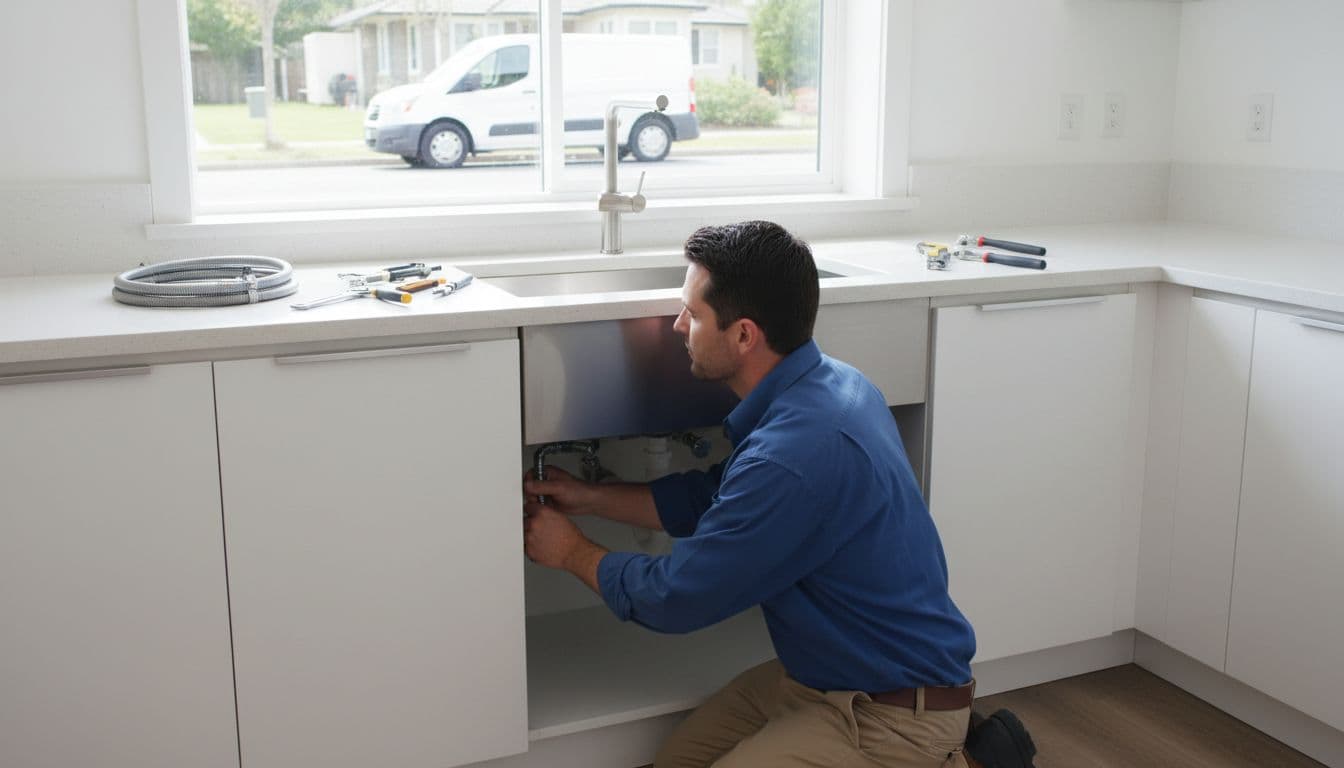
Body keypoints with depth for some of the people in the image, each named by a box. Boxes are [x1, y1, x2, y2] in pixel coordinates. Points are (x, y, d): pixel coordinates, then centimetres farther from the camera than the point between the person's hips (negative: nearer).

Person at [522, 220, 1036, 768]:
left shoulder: (795, 454, -32)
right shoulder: (826, 380, -2)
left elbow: (675, 598, -18)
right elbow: (715, 499, 13)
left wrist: (572, 552, -1)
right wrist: (592, 498, 13)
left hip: (895, 713, -9)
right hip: (828, 671, 9)